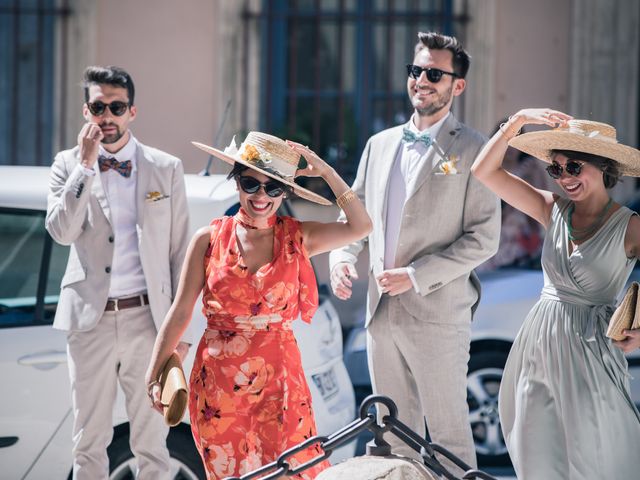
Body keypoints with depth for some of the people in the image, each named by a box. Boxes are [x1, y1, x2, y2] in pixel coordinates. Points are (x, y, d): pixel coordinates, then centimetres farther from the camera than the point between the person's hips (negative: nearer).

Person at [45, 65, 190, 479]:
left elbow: (179, 253, 4)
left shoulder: (166, 169, 3)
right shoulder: (68, 165, 4)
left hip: (147, 318, 0)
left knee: (151, 442, 4)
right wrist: (86, 164, -16)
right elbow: (62, 231, -12)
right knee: (89, 442, 7)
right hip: (90, 320, 1)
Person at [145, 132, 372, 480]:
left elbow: (360, 227, -10)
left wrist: (326, 172, -9)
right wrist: (154, 378, 0)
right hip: (219, 384, 0)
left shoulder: (297, 238, 2)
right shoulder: (210, 239, 0)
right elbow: (180, 313, 2)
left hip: (279, 382, 0)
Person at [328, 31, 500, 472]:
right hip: (382, 313, 6)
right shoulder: (380, 145, 14)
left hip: (438, 314, -6)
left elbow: (484, 237, -9)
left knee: (448, 431, -2)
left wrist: (416, 277, -15)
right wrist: (342, 258, -1)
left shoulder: (472, 149, -5)